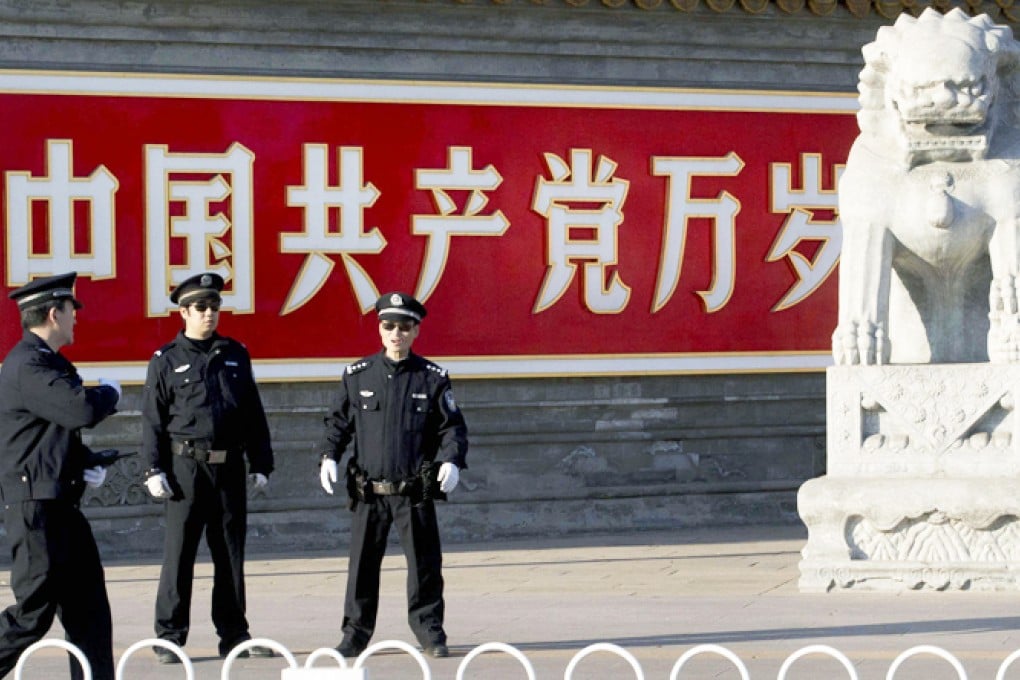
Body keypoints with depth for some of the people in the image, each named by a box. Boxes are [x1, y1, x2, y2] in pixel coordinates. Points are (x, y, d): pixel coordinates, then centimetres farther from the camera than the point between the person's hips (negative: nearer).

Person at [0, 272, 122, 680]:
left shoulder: (47, 363, 18)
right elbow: (81, 409, -28)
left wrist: (88, 464, 10)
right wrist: (109, 393, -5)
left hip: (61, 506, 11)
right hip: (36, 508, -11)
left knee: (87, 609, 10)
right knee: (33, 611, -9)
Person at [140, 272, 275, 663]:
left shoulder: (235, 355, 13)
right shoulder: (166, 360, 3)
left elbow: (253, 414, 14)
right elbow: (153, 419, 1)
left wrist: (260, 464, 9)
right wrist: (155, 470, -7)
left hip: (229, 467, 3)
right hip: (186, 465, -3)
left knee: (231, 553, 6)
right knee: (179, 553, -3)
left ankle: (234, 634, 13)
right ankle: (169, 638, 0)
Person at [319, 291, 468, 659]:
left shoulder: (432, 378, 4)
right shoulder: (357, 376, 7)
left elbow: (452, 426, 5)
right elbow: (338, 421, 13)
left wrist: (451, 460, -11)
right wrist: (329, 456, -2)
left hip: (415, 493, -1)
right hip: (368, 493, 1)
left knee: (424, 565, 2)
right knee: (362, 565, 5)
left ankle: (429, 632, 13)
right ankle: (356, 633, 14)